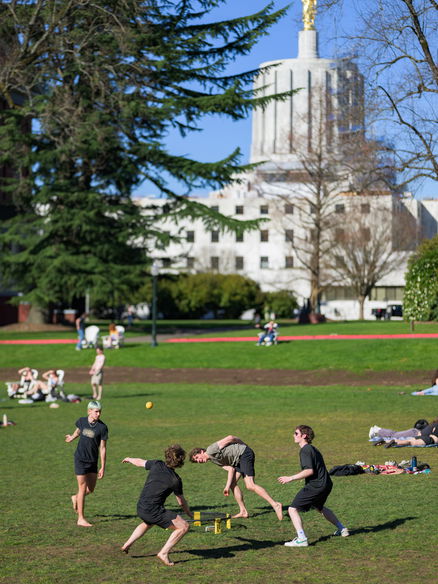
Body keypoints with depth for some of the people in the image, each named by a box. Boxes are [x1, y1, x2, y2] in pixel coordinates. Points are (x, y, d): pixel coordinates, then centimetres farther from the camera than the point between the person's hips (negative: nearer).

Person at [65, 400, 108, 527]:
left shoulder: (102, 427, -11)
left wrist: (103, 467, -7)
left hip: (93, 461, 1)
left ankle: (76, 498, 42)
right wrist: (72, 437, 37)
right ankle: (81, 519, 5)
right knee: (83, 488, -3)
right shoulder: (82, 421, -8)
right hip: (80, 459, -1)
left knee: (90, 489, 10)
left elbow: (102, 448, -8)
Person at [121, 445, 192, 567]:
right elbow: (181, 502, 4)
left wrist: (129, 459, 44)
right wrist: (189, 513, 24)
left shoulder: (156, 465, 2)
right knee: (184, 526, -5)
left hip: (140, 508, 7)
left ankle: (127, 544, 43)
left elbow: (139, 462, 21)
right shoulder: (175, 480, -8)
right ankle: (164, 553, -8)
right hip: (154, 511, -7)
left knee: (147, 523, 41)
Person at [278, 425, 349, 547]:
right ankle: (342, 529, 40)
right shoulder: (313, 449, 17)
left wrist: (290, 478, -19)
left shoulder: (305, 450, -13)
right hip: (326, 484, 10)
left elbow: (309, 471, -22)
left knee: (293, 509, -8)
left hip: (315, 485, -10)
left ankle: (301, 539, -18)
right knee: (319, 507, 35)